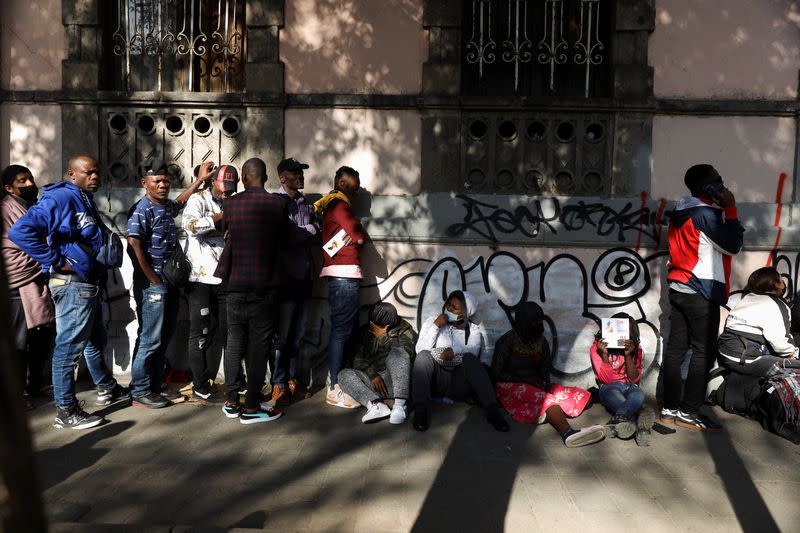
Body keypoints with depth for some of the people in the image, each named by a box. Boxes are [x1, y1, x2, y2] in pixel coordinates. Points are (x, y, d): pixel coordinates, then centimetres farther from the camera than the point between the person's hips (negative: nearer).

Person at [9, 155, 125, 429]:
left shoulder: (86, 201, 16)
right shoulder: (60, 197, -15)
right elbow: (20, 231, -25)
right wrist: (57, 261, -23)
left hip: (89, 283, 11)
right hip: (72, 284, -11)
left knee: (95, 340, 23)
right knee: (69, 346, -3)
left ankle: (107, 389, 40)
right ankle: (66, 411, 6)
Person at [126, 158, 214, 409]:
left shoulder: (166, 206, 12)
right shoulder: (142, 210, -13)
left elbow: (179, 202, 37)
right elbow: (135, 245, -22)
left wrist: (199, 180, 37)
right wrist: (153, 278, -19)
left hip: (169, 282, 9)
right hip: (152, 284, -9)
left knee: (164, 337, 14)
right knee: (150, 339, -4)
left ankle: (155, 387, 24)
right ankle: (140, 392, 8)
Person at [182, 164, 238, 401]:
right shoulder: (198, 199, -3)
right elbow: (189, 224, -23)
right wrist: (219, 217, -17)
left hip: (224, 278, 6)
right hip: (200, 277, -6)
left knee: (220, 331, 10)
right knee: (201, 332, 1)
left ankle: (209, 379, 22)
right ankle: (199, 384, 12)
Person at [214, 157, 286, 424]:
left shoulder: (230, 204, -1)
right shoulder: (278, 205, -5)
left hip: (236, 283, 2)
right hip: (265, 284, -2)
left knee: (234, 342, 13)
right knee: (259, 345, 3)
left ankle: (231, 402, 21)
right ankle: (251, 407, 8)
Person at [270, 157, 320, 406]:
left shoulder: (306, 203, 14)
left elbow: (317, 238, 8)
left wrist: (298, 236, -11)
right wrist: (309, 230, -6)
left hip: (305, 275, 6)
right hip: (285, 276, -6)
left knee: (297, 333, 12)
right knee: (281, 334, 1)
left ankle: (292, 378, 22)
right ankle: (279, 384, 10)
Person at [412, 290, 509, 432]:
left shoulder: (473, 329, 14)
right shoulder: (431, 321, 15)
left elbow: (473, 350, -9)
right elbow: (420, 350, -1)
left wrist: (454, 350, -29)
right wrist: (436, 326, -9)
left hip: (459, 383, 0)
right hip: (435, 380, 1)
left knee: (470, 358, -30)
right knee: (424, 355, -28)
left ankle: (492, 409, -38)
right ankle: (421, 409, -35)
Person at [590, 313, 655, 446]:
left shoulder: (636, 348, 3)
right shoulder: (597, 348, -4)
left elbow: (634, 379, -3)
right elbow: (606, 380, -11)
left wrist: (628, 355, -17)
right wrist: (604, 354, -23)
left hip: (630, 387, 2)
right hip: (609, 389, -2)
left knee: (638, 395, -37)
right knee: (614, 394, -40)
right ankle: (640, 426, -51)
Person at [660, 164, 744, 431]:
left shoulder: (681, 212, 15)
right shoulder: (706, 213, -12)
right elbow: (733, 246, -9)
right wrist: (731, 208, -4)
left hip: (678, 288, 9)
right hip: (700, 292, -9)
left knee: (676, 348, 7)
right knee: (704, 351, -2)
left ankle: (670, 409, 11)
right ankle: (688, 412, 0)